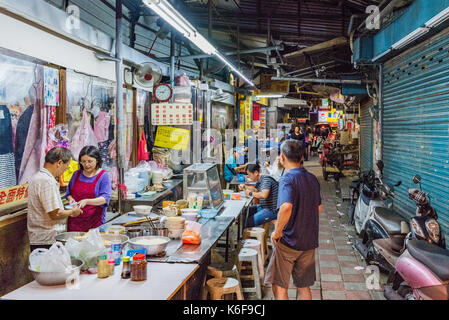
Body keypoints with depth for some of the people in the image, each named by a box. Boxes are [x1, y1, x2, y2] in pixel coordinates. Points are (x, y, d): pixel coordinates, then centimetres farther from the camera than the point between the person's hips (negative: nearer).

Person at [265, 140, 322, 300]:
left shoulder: (288, 179, -17)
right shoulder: (312, 179, 8)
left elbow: (286, 207, -33)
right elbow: (318, 208, 19)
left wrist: (277, 232, -22)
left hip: (288, 242, -7)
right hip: (309, 241, 7)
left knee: (279, 287, 4)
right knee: (304, 287, 16)